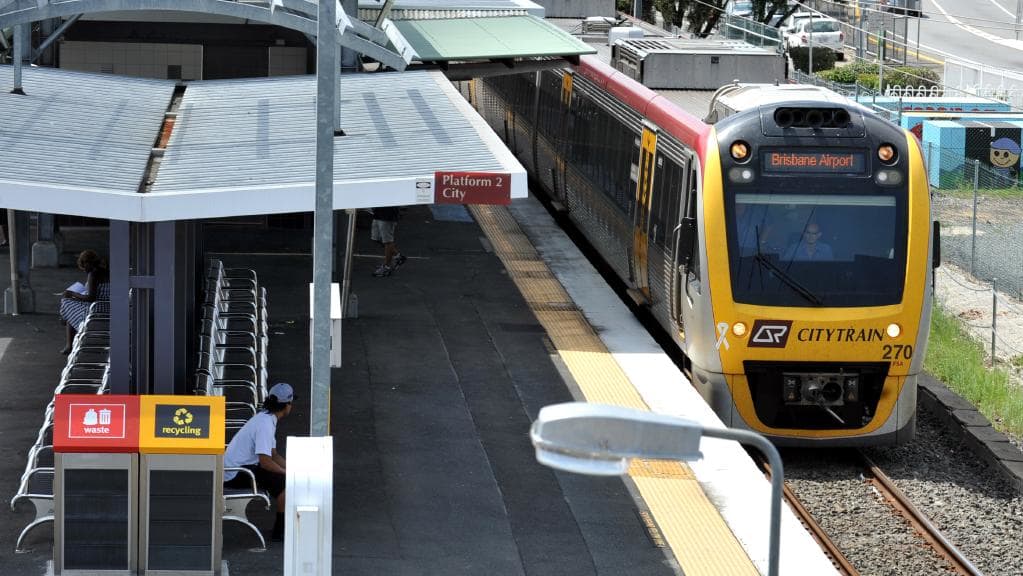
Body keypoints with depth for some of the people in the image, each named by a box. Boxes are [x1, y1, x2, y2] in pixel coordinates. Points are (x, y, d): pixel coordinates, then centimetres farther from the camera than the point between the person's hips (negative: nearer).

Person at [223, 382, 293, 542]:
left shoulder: (266, 418, 10)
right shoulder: (265, 425, -22)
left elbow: (273, 455, 17)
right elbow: (265, 462, -26)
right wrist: (287, 472, -12)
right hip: (235, 474, -10)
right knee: (285, 481, -18)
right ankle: (280, 531, -9)